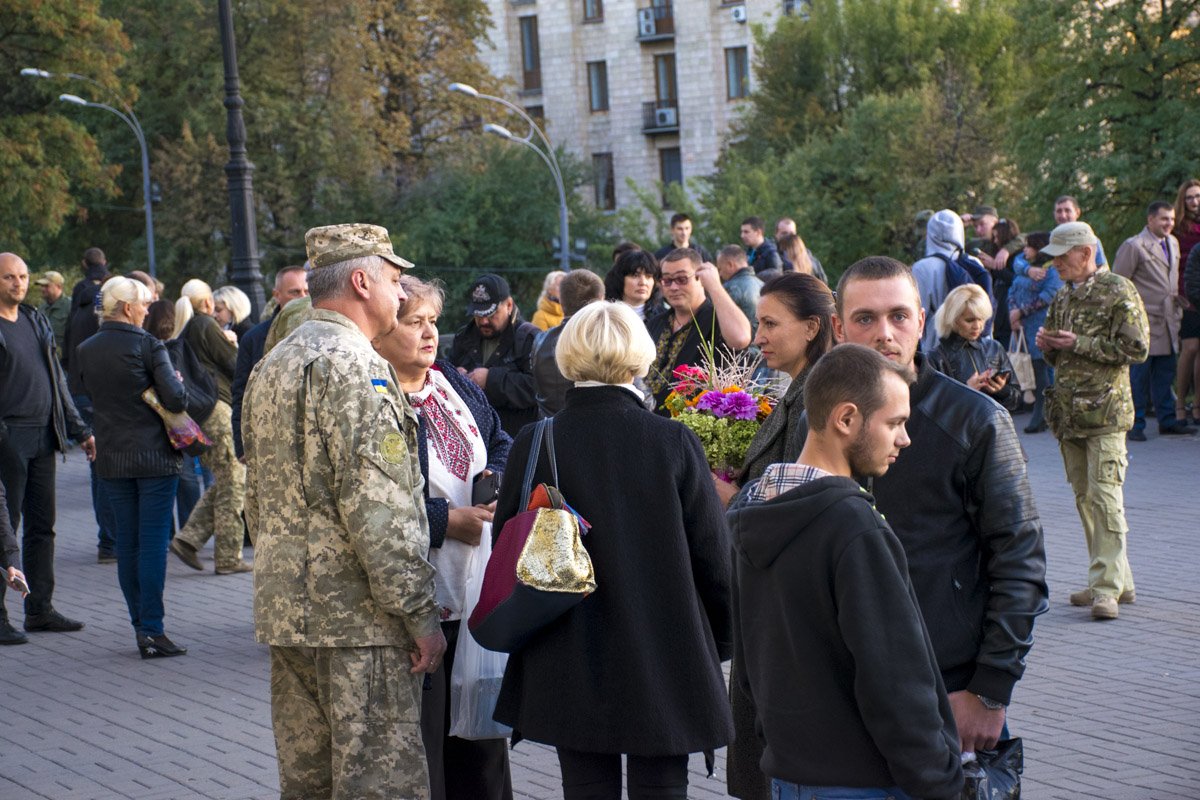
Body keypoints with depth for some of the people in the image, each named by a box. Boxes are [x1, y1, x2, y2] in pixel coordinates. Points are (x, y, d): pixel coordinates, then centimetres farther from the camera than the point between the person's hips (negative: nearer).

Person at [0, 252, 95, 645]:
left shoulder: (36, 322, 15)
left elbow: (57, 380, 20)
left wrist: (78, 429, 17)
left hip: (43, 437, 7)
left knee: (42, 526, 11)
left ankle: (39, 609, 18)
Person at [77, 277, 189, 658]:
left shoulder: (87, 350, 4)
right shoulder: (147, 345, -12)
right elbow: (176, 398, -17)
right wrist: (178, 383, 3)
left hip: (112, 458, 5)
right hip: (155, 455, -5)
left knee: (127, 542, 11)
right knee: (153, 542, -3)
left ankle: (141, 626, 15)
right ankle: (152, 630, -4)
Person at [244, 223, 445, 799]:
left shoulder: (271, 367, 17)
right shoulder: (354, 366, -14)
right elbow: (376, 508, -20)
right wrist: (420, 614, -16)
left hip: (285, 605, 9)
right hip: (357, 619, -9)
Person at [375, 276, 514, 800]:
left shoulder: (454, 384, 11)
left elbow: (501, 441, 21)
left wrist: (495, 477, -1)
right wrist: (448, 520, -19)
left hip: (480, 593, 8)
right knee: (419, 741, -1)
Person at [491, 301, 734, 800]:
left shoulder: (534, 446, -6)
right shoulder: (674, 442, -10)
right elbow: (713, 553, -4)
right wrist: (722, 638, 11)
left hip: (569, 669, 1)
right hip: (664, 660, -1)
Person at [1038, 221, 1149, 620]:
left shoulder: (1118, 291, -6)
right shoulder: (1063, 297, 17)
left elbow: (1137, 348, -13)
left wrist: (1080, 343, -14)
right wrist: (1048, 345, 3)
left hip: (1105, 411, -8)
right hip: (1068, 412, 8)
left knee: (1104, 497, -13)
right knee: (1084, 498, 8)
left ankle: (1107, 587, -13)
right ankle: (1118, 580, 16)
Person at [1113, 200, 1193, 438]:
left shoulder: (1173, 243, 15)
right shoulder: (1133, 246, -9)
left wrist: (1177, 306, 16)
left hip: (1167, 321, 7)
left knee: (1165, 374, 11)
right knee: (1139, 373, -3)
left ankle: (1167, 421, 18)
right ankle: (1135, 425, 4)